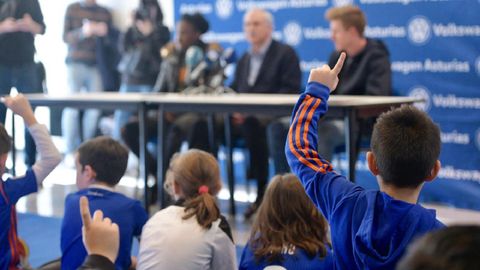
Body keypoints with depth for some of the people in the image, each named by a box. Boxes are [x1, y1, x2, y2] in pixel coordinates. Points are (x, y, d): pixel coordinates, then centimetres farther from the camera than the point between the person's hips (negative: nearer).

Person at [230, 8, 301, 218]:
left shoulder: (285, 53, 2)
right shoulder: (244, 58, 24)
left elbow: (290, 90, -11)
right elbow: (235, 89, 19)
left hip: (271, 117, -6)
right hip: (245, 116, 6)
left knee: (252, 124, -38)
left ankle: (261, 191, -27)